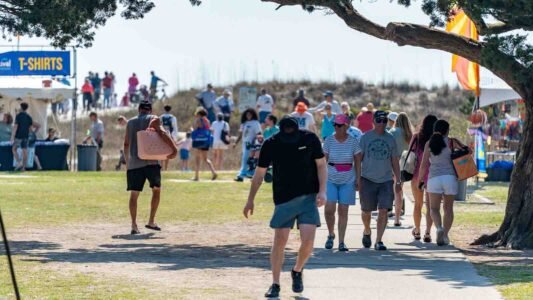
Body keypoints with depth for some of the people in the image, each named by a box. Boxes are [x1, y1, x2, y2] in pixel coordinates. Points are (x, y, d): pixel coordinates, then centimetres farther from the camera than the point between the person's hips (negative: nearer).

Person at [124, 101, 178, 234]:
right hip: (150, 162, -3)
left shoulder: (130, 122, 15)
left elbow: (126, 144, 18)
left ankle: (134, 225, -6)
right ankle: (151, 221, 9)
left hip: (134, 163, 3)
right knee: (156, 189, 14)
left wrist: (127, 160, 29)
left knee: (134, 194, 3)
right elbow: (162, 133, -14)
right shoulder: (153, 119, 4)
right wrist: (174, 149, -15)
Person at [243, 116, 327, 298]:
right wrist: (250, 200, 8)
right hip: (283, 200, 1)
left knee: (308, 241, -11)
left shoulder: (310, 139, -8)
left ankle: (297, 271, 17)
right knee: (280, 241, -1)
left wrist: (322, 191, -11)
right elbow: (259, 174, 4)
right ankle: (275, 284, 9)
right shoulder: (271, 144, -7)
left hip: (308, 198, 0)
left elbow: (321, 165, 2)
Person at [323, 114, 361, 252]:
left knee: (343, 211, 1)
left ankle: (341, 242, 7)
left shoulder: (353, 141, 0)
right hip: (331, 179, 0)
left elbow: (357, 162, 5)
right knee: (329, 209, -11)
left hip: (348, 180, 0)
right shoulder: (329, 140, 0)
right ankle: (331, 234, 15)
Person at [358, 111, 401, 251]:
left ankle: (379, 240, -7)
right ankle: (367, 232, 36)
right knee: (366, 211, 8)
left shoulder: (390, 139, 8)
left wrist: (398, 181, 10)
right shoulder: (365, 137, 1)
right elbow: (359, 158, 3)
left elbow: (395, 161, 13)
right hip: (368, 179, -1)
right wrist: (358, 178, -4)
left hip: (386, 180, 1)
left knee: (383, 211, -10)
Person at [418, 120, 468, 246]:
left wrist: (420, 180, 12)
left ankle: (439, 228, -21)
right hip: (450, 177, 0)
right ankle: (445, 234, 8)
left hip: (434, 178, 0)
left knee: (434, 208, 5)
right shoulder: (451, 142, 1)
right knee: (448, 208, 12)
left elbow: (424, 164, 3)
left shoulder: (429, 144, 4)